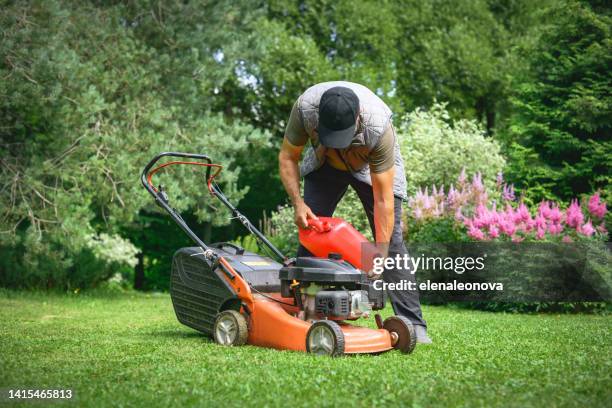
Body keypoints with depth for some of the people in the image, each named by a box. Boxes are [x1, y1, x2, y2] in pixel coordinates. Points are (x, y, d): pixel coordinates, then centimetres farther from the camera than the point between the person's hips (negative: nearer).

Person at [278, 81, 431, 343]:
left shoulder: (378, 128, -41)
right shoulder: (305, 106, -35)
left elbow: (383, 199, -36)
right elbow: (288, 157, -18)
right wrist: (298, 203, -30)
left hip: (372, 165, -3)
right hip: (324, 162, 3)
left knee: (391, 240, -14)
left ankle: (413, 324, -12)